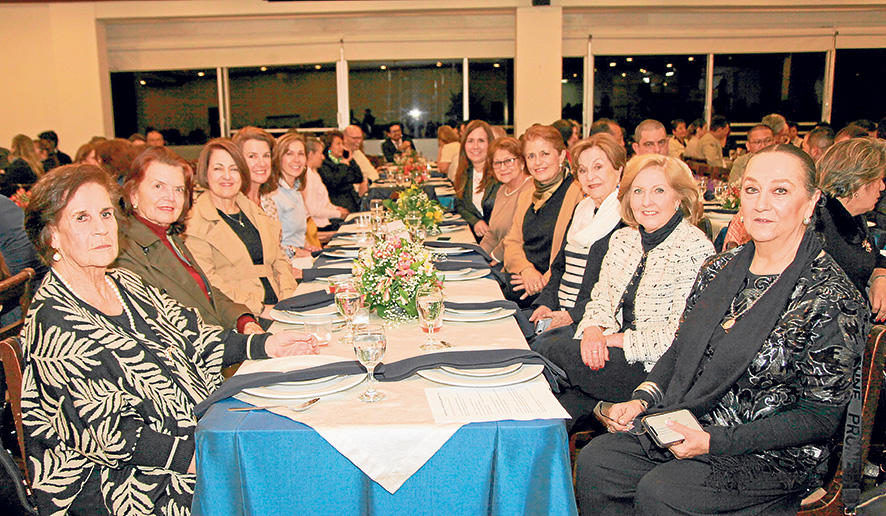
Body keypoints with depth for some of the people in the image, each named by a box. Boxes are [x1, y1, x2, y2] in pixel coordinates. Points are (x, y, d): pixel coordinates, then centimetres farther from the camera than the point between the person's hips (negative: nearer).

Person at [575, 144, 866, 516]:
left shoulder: (832, 299, -14)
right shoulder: (720, 268, 6)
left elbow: (819, 417, -13)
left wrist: (715, 441, -20)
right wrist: (642, 400, -5)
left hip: (773, 457, -6)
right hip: (689, 429, 6)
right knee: (594, 462, -13)